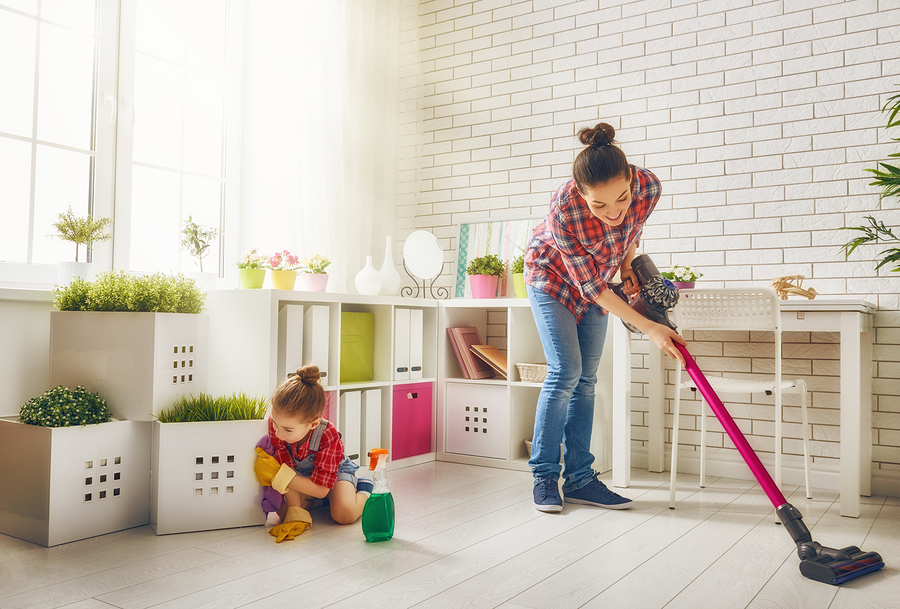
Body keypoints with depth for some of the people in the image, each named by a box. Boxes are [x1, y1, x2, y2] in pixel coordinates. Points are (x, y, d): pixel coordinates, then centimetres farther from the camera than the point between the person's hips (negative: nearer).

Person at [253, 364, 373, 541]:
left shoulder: (328, 435, -39)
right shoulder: (276, 423, -32)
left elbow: (321, 489, -36)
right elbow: (287, 470, -28)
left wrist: (277, 475, -42)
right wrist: (295, 515, -38)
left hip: (336, 470, -4)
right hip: (302, 474, 4)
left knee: (344, 514, -29)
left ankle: (363, 491, 4)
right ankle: (309, 501, 9)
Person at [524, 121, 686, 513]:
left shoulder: (648, 187, -28)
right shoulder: (564, 212, -40)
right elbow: (590, 286, -29)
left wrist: (627, 265, -8)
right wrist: (648, 328, -29)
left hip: (598, 278, 4)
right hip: (553, 275, -4)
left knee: (587, 377, 3)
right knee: (565, 371, -14)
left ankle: (579, 479, 9)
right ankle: (544, 476, -1)